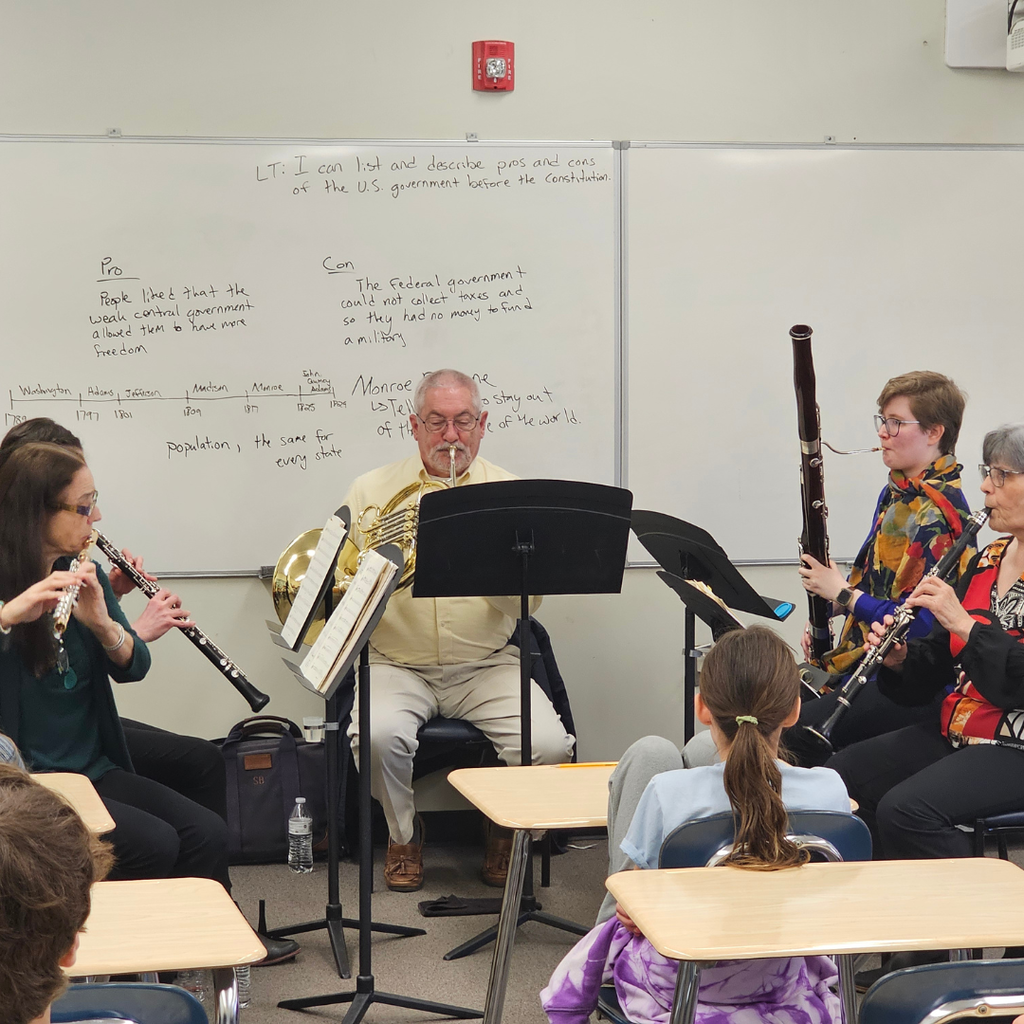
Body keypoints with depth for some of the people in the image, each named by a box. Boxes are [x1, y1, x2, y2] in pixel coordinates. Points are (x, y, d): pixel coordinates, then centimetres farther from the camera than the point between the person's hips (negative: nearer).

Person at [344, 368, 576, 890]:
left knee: (548, 745, -24)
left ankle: (507, 829, 10)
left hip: (486, 665, 0)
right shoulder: (371, 491, 6)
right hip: (397, 665, 0)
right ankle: (404, 833, 2)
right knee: (380, 735, -32)